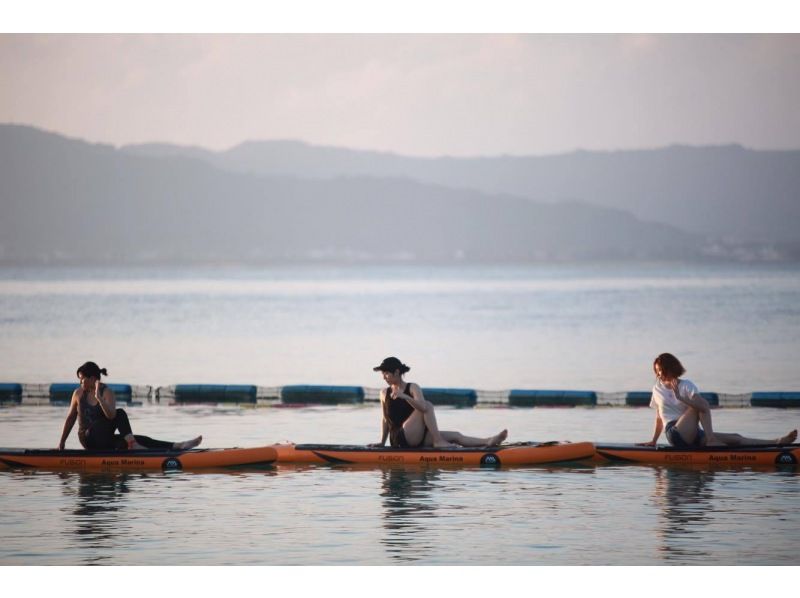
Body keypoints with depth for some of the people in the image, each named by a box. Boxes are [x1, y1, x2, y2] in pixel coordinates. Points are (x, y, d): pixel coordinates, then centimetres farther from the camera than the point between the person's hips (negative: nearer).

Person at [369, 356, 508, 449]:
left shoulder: (412, 388, 7)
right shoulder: (385, 393, 8)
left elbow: (422, 407, -12)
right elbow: (385, 419, 15)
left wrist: (404, 396, -26)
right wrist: (382, 442, 12)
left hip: (415, 439, 3)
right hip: (399, 439, -3)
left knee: (455, 436, -10)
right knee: (428, 405, -21)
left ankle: (489, 442, -20)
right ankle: (438, 441, -25)